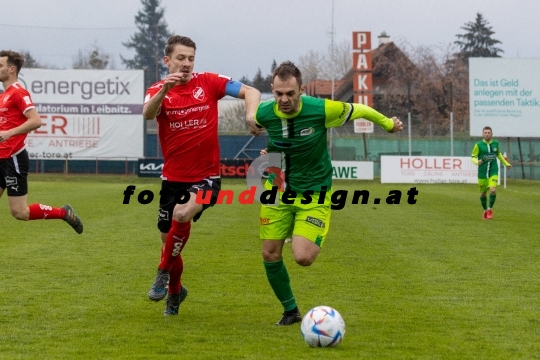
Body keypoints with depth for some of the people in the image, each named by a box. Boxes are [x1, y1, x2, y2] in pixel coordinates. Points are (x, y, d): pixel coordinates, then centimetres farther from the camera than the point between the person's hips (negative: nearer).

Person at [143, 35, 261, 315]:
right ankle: (175, 291, 39)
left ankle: (164, 272, -8)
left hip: (206, 176, -2)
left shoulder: (208, 82, -3)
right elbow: (148, 114, -26)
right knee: (169, 240, 11)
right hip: (172, 178, 2)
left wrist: (252, 114, -28)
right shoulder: (158, 91, -3)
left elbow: (250, 91, -6)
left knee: (182, 215, -30)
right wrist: (164, 89, -45)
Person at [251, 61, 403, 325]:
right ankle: (290, 311, 22)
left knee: (303, 257, -18)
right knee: (270, 254, 0)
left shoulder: (322, 110, -23)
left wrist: (388, 124, 12)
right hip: (278, 189, 3)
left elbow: (359, 110, -3)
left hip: (314, 194, -3)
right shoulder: (263, 114, -15)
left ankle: (315, 240, 20)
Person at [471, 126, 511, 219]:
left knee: (493, 190, -20)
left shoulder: (495, 143, 4)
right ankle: (485, 211, 33)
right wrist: (477, 162, -27)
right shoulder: (478, 145, -5)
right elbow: (473, 157, -5)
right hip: (482, 173, -1)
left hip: (493, 172, 1)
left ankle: (490, 209, 1)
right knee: (483, 193, 9)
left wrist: (506, 163, 26)